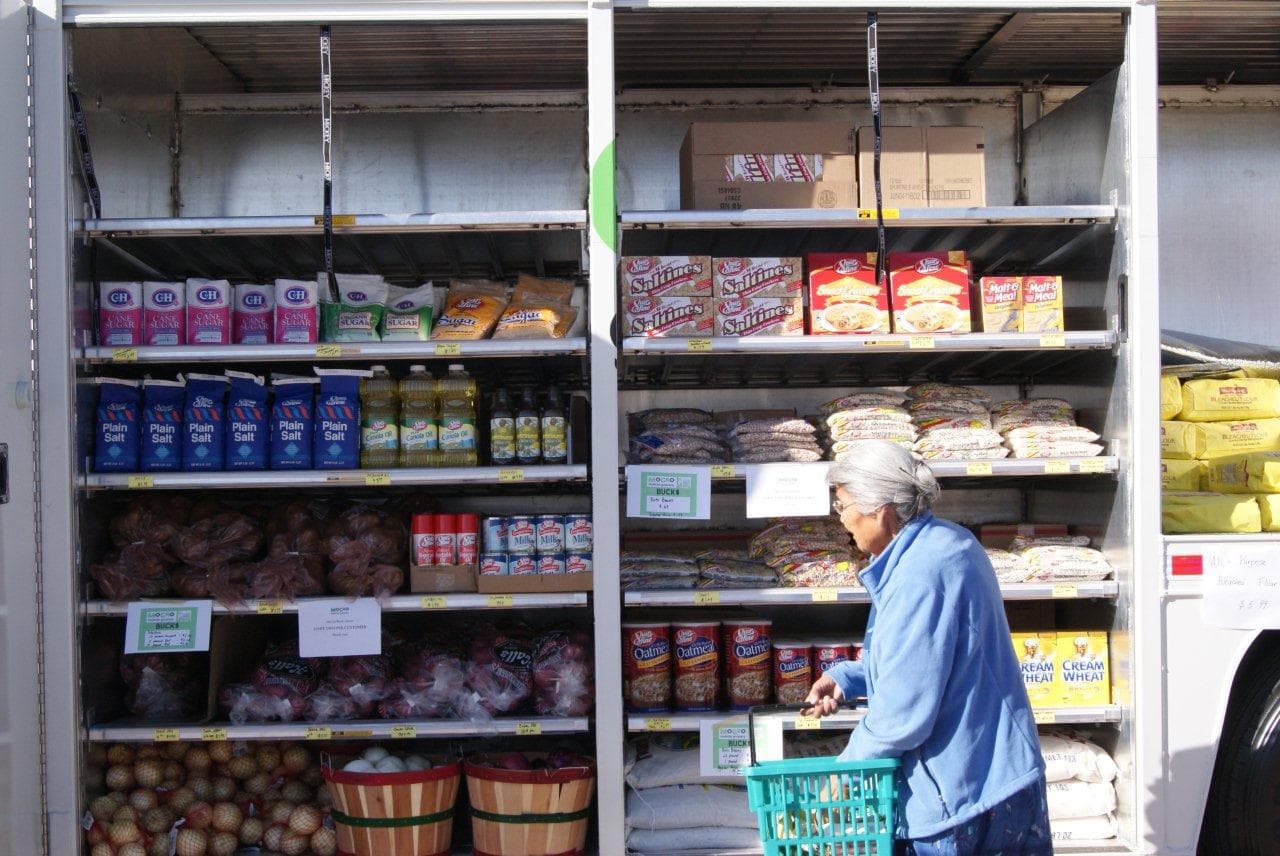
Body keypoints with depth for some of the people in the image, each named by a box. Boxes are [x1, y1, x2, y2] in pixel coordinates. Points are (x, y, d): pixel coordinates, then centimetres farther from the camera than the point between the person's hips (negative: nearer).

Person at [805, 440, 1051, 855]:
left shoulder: (919, 575, -26)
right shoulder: (945, 540, 7)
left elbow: (902, 714, -25)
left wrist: (844, 771, -10)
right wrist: (846, 678, 11)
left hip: (961, 794, -10)